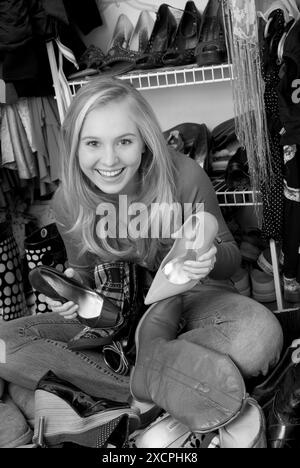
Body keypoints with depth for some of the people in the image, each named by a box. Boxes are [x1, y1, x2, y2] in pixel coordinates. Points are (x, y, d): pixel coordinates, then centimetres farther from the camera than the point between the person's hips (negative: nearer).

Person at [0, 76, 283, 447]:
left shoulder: (184, 177, -19)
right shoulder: (68, 202, -10)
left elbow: (230, 253, -6)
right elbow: (84, 271, 8)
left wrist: (211, 260, -30)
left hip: (190, 298, -2)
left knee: (260, 336, -37)